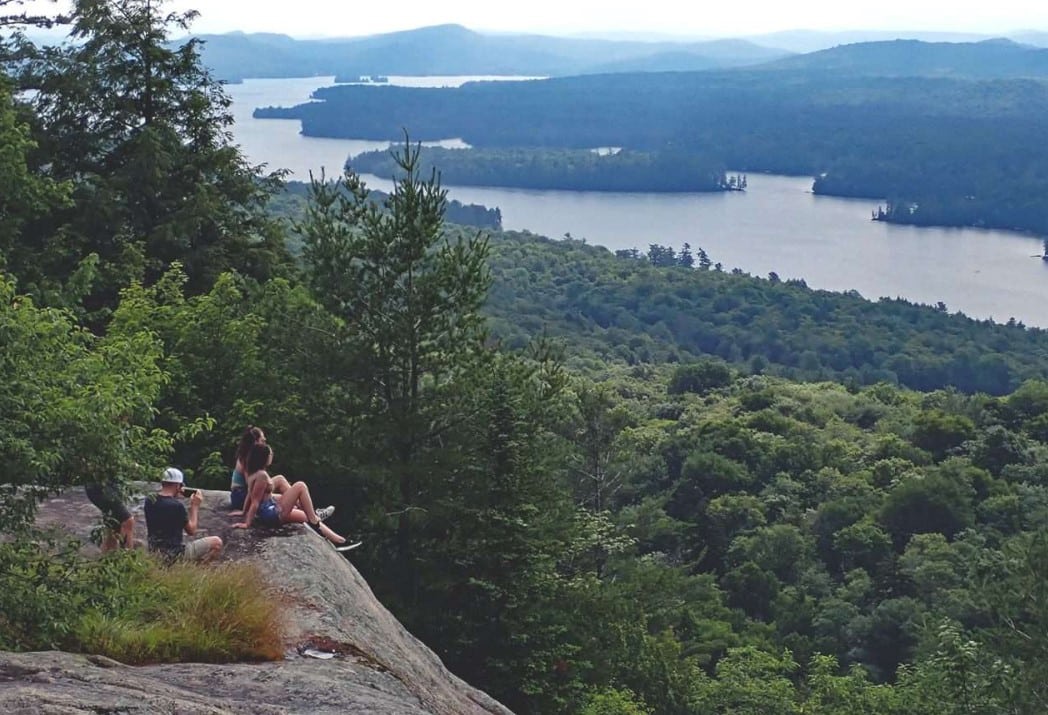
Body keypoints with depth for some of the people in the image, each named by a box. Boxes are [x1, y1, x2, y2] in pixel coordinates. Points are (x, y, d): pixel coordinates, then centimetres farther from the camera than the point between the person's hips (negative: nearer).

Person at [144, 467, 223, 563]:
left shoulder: (149, 500, -3)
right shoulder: (177, 505, -22)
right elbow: (191, 530, -8)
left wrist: (175, 496, 16)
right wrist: (195, 506, 0)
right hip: (174, 555, -8)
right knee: (216, 543, -1)